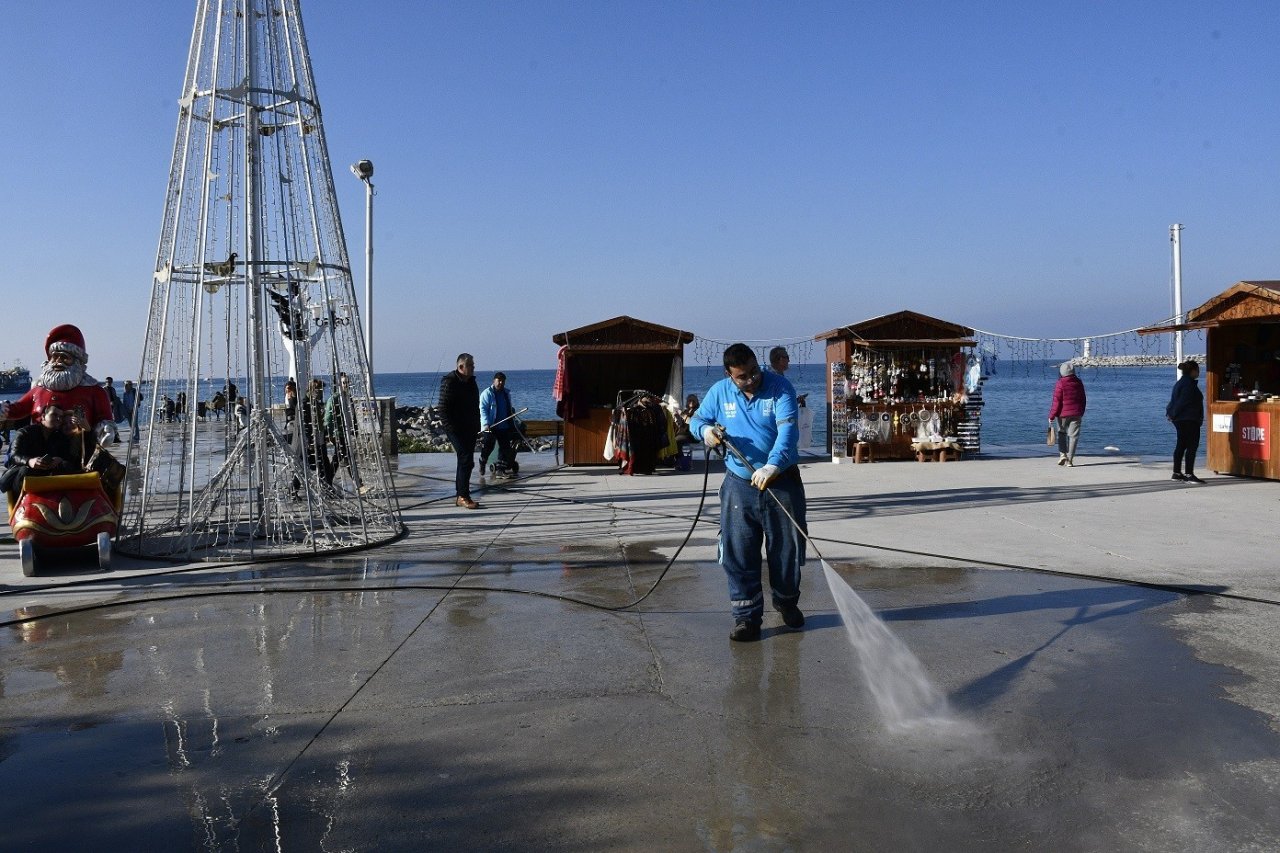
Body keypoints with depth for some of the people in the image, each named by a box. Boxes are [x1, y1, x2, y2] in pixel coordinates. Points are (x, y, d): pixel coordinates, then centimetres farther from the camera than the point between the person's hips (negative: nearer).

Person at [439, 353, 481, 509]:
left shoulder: (471, 381, 13)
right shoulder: (449, 382, -12)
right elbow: (443, 409, -14)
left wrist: (477, 426, 13)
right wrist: (451, 429, -18)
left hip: (470, 430, 8)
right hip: (456, 430, -8)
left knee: (465, 461, 12)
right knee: (466, 461, -15)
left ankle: (459, 495, 20)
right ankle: (463, 496, -11)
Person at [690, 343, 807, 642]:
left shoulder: (780, 388, -10)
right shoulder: (719, 392, 1)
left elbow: (787, 430, -23)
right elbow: (697, 420, 14)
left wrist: (772, 466, -39)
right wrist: (706, 430, -12)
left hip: (782, 483, -2)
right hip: (738, 485, 2)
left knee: (787, 548, 10)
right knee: (738, 553, -1)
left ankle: (786, 601, 35)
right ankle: (747, 616, 10)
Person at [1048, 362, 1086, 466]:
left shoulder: (1060, 383, -11)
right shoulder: (1079, 383, 6)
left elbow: (1057, 401, -13)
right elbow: (1083, 400, 14)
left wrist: (1052, 416, -8)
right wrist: (1081, 413, 25)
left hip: (1063, 414, -3)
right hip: (1076, 414, 3)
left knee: (1062, 433, 15)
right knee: (1073, 435, 4)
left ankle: (1062, 454, 1)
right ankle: (1070, 459, 2)